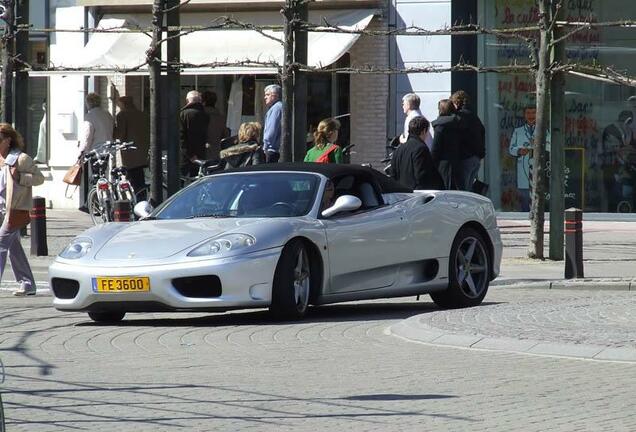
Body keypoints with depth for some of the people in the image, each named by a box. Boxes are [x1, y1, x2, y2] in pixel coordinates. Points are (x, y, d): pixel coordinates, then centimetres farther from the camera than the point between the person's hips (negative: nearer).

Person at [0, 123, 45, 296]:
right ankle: (27, 284, 19)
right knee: (14, 246, 11)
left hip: (15, 209, -8)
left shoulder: (21, 159, -11)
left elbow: (39, 178, -8)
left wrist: (20, 177, -20)